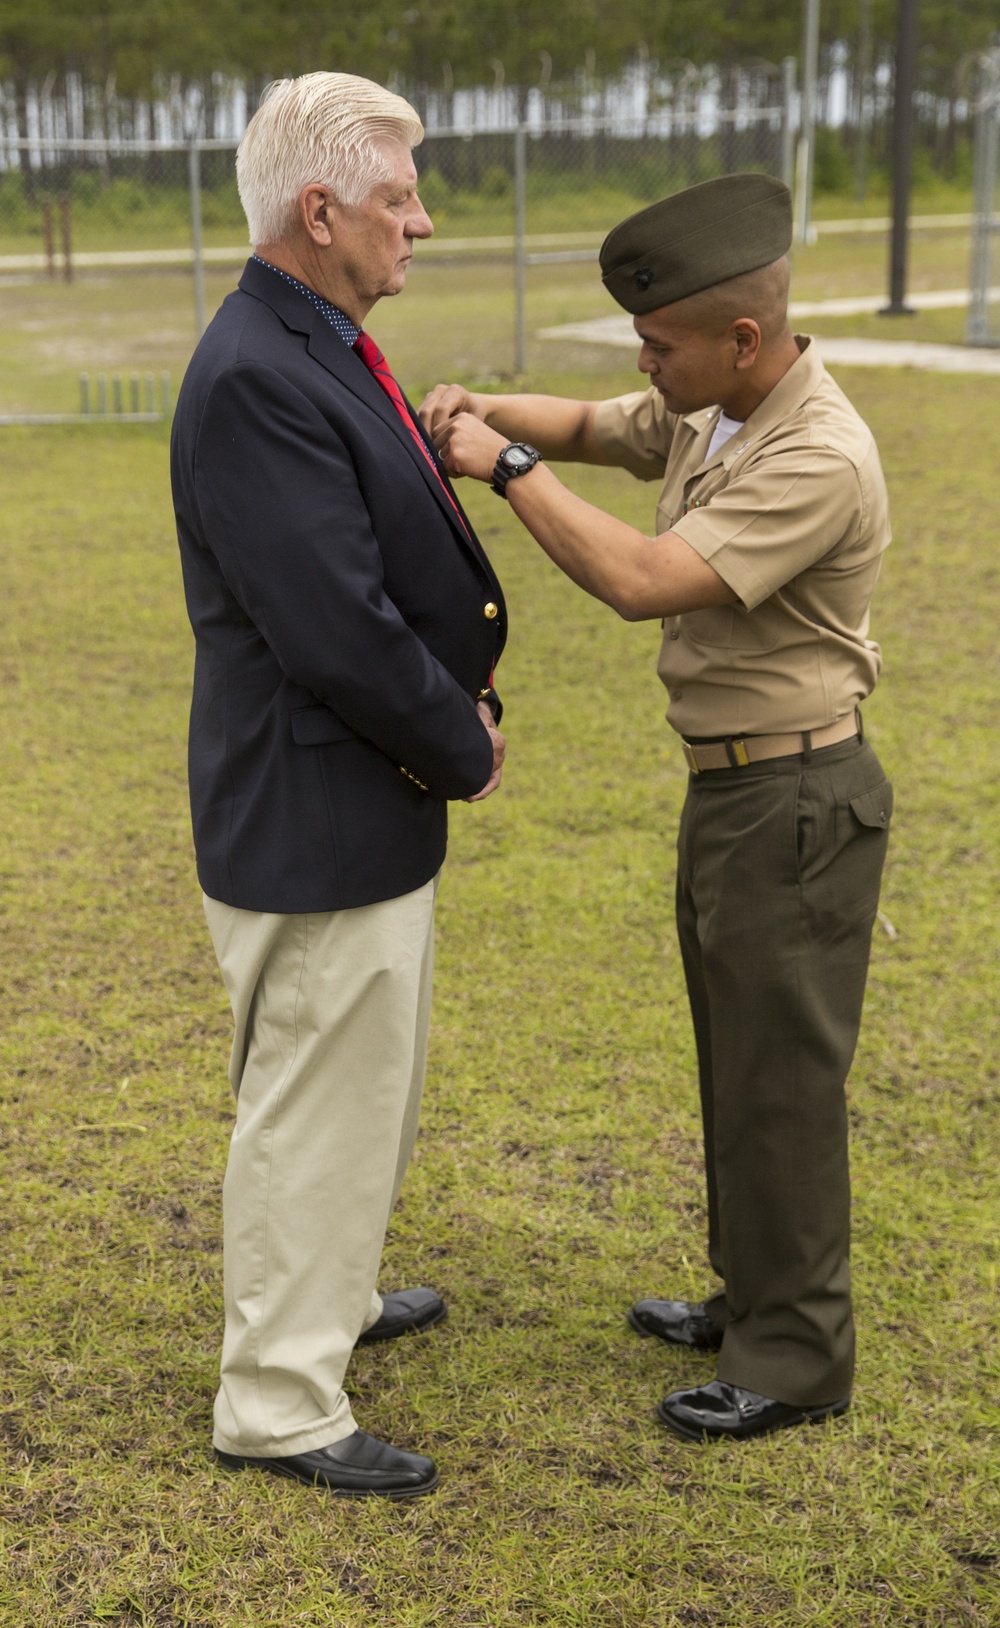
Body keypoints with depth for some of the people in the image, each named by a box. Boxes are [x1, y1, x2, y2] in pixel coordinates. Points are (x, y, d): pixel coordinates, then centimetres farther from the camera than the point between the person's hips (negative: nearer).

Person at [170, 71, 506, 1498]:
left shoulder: (320, 352, 9)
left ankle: (330, 1297, 46)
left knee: (366, 1095, 26)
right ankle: (279, 1406, 21)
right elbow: (336, 632, -27)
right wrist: (464, 748, -12)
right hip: (317, 829, -10)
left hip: (373, 809, 10)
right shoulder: (254, 381, -24)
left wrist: (458, 703, 2)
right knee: (317, 1114, 4)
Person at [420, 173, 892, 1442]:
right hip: (729, 785, 9)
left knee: (782, 1079, 2)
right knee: (738, 1059, 19)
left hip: (794, 803, -9)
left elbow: (641, 581, -32)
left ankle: (796, 1358, 17)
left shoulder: (820, 460, -25)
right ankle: (753, 1295, 36)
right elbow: (587, 427, 18)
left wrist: (508, 468, -22)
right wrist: (486, 412, -3)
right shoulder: (707, 413, 4)